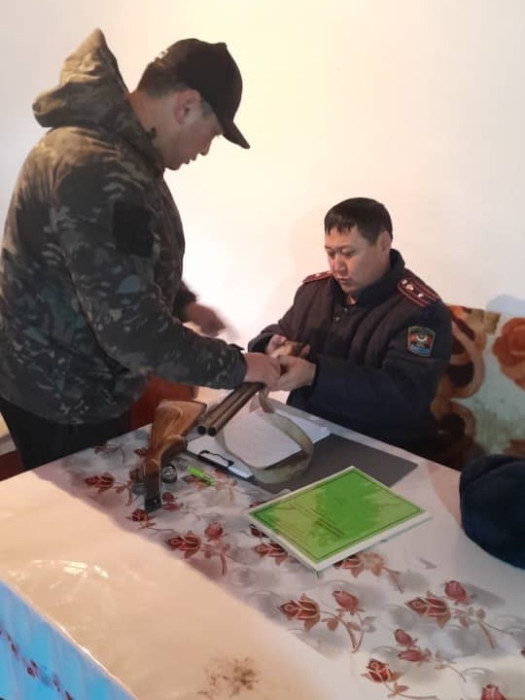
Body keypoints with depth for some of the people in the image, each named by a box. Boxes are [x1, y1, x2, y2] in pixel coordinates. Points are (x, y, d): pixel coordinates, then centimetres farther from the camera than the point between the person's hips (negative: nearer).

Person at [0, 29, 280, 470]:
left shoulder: (98, 133, 5)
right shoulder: (104, 175, -31)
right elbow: (133, 331, -32)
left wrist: (181, 304, 6)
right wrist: (237, 366, -20)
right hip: (63, 400, -10)